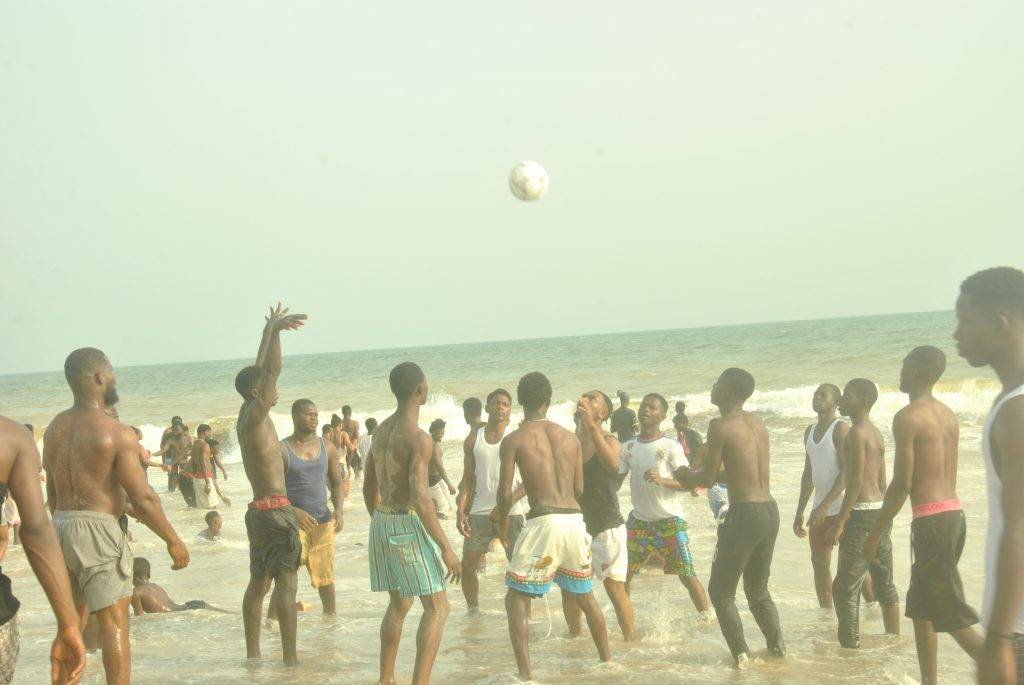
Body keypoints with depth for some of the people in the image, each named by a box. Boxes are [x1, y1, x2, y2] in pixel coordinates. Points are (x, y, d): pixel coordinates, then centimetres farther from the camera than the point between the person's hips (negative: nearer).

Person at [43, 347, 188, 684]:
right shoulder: (118, 434, -14)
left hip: (60, 526, 7)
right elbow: (143, 498, -14)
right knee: (114, 625, -3)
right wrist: (173, 540, -5)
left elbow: (51, 492, 16)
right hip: (98, 530, -7)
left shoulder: (55, 428, 8)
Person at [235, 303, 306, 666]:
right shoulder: (254, 417, -14)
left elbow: (262, 370, 20)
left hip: (260, 510, 10)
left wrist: (269, 330, 23)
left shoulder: (248, 415, 11)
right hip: (275, 510, -10)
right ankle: (290, 658, -10)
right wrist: (274, 330, -23)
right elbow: (272, 371, -23)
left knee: (259, 583, 11)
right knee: (286, 583, -9)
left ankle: (253, 654, 16)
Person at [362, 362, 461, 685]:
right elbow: (420, 498, -25)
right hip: (409, 525, -8)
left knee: (398, 604, 20)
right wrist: (446, 548, -22)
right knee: (437, 606, -2)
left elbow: (368, 487, 16)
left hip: (382, 523, 8)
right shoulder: (419, 439, -19)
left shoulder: (381, 430, 8)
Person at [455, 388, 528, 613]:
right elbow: (468, 478, 10)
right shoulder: (474, 439, 8)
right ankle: (473, 611, 20)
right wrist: (460, 511, -2)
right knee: (467, 566, 4)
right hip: (480, 512, 3)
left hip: (512, 513, -3)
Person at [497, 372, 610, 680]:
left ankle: (526, 674, -5)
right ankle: (607, 660, 33)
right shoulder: (571, 438, 12)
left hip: (543, 521, -5)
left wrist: (500, 515, 17)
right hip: (575, 520, 5)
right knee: (585, 596, 23)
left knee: (516, 600, 5)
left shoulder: (513, 440, -1)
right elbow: (578, 489, 15)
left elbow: (506, 493, -4)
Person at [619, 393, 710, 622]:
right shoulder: (628, 447, 6)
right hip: (639, 520, 4)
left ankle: (705, 616, 10)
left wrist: (662, 480, -28)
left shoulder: (670, 446, -8)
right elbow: (616, 479, 7)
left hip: (669, 520, -4)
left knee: (686, 574, -5)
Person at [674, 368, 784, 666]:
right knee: (758, 590, 23)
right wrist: (692, 477, 25)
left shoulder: (720, 426, -10)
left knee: (720, 591, 7)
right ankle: (777, 646, 20)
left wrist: (685, 475, 15)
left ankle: (741, 652, 3)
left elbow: (708, 478, -6)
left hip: (745, 514, -7)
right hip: (771, 510, 8)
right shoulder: (756, 422, 12)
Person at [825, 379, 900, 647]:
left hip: (862, 514, -10)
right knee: (884, 584, 17)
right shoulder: (876, 433, 15)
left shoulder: (857, 433, -14)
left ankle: (849, 646, -8)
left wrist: (839, 524, -20)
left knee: (845, 587, -7)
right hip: (881, 511, 10)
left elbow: (856, 482, -20)